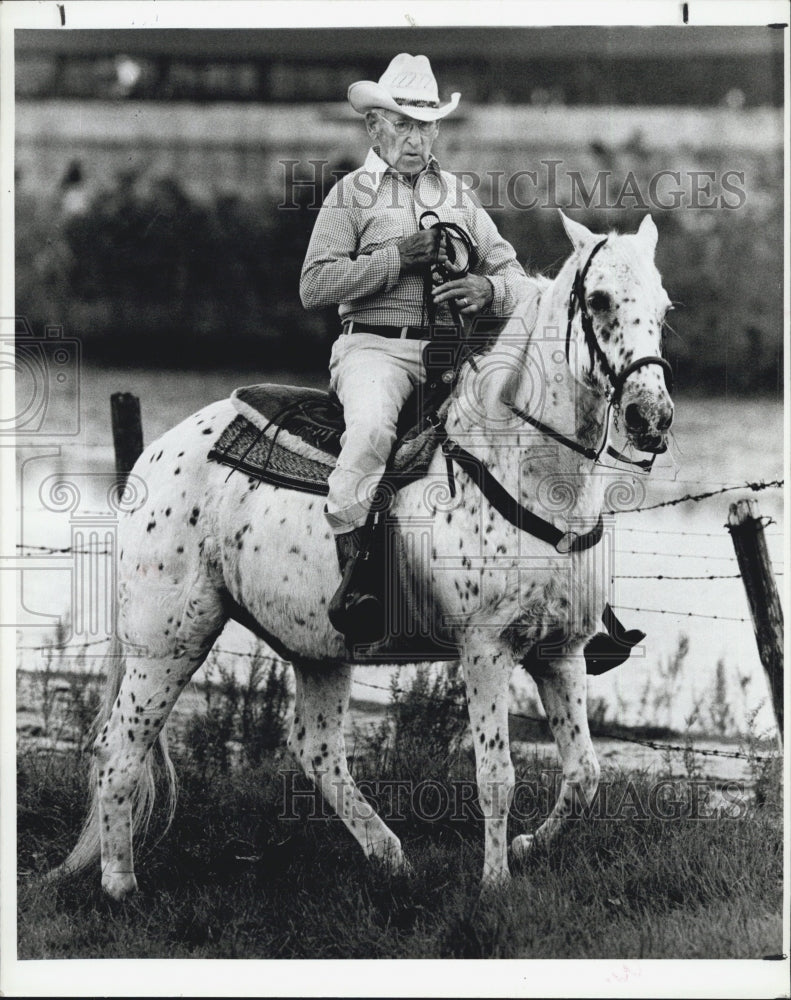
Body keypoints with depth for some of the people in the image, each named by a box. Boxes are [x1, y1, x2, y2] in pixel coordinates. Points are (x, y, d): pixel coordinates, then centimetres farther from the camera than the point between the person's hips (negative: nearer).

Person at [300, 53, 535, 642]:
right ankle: (353, 567, -31)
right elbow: (314, 287, -3)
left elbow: (517, 278, 19)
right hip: (374, 347, -4)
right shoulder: (352, 194, 9)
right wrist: (398, 258, -11)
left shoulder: (457, 196, 21)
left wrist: (490, 289, -6)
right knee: (372, 424, -36)